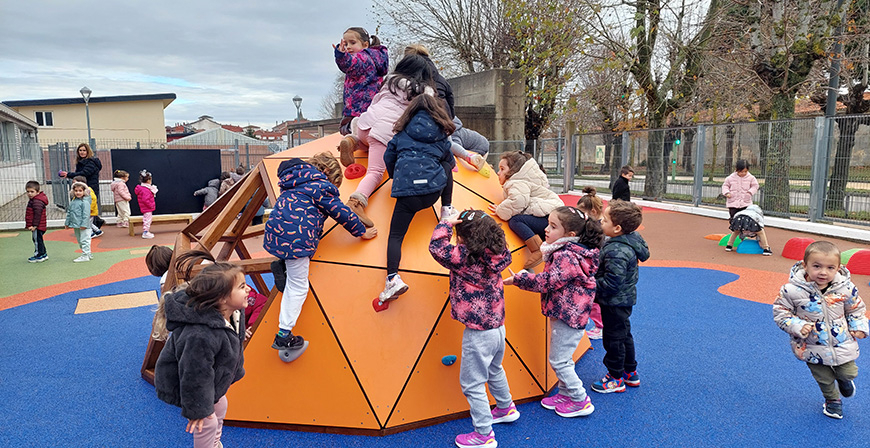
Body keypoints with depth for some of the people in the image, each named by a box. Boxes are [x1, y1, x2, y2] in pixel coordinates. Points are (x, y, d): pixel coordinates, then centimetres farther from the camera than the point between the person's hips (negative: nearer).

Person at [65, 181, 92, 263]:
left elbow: (86, 214, -16)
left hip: (83, 226, -9)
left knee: (84, 240, -6)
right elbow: (69, 213, 20)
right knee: (79, 241, 14)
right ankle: (88, 254, 22)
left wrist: (84, 224, -21)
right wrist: (67, 223, 18)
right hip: (75, 226, 9)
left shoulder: (85, 202, -12)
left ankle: (85, 255, -2)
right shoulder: (73, 202, 13)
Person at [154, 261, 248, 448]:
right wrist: (197, 409, -21)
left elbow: (235, 347, 5)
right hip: (180, 384, -9)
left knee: (219, 406, 24)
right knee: (208, 423, 3)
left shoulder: (234, 313, -15)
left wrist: (236, 372, 18)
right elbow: (195, 375, -32)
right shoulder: (200, 336, -44)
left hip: (209, 378, 9)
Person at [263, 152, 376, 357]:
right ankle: (283, 335, 0)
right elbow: (340, 211, -2)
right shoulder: (319, 185, -4)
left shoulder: (295, 182, 23)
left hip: (276, 232, 9)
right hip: (296, 238, -9)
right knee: (298, 287, -1)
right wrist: (362, 231, 9)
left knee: (292, 282, 23)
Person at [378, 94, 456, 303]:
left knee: (395, 235, 1)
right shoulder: (440, 133, 18)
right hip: (433, 189, 1)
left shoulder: (403, 132, 18)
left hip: (406, 191, -1)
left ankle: (393, 278, -18)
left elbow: (388, 156, 21)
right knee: (446, 166, 31)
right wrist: (451, 164, 53)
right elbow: (449, 159, 28)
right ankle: (447, 210, 28)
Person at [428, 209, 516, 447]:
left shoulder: (465, 257, -22)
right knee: (494, 370, 31)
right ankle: (506, 408, 51)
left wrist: (447, 223, -10)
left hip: (478, 332, -8)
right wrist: (470, 220, 6)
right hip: (498, 326, 9)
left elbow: (437, 247, -23)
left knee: (472, 383, 6)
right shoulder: (495, 255, -1)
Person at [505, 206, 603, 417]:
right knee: (561, 357, 21)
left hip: (567, 315, -10)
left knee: (558, 360, 0)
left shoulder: (566, 256, -24)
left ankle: (580, 401, 13)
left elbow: (547, 282, -28)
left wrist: (516, 279, -21)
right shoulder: (565, 252, 8)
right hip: (562, 313, 10)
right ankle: (566, 393, 35)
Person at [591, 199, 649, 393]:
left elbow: (611, 284, -32)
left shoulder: (617, 252, -32)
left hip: (615, 302, -10)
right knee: (624, 335, 22)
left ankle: (616, 378, 22)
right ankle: (630, 373, 37)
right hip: (625, 298, 10)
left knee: (613, 338, 6)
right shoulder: (632, 238, -2)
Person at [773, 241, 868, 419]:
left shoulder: (846, 288, -14)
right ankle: (832, 400, 47)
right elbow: (780, 312, -11)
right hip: (813, 349, -2)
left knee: (849, 373, 15)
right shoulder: (792, 290, -24)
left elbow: (857, 308, 7)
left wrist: (858, 326, -4)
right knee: (824, 379, 15)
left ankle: (843, 378, 53)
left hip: (842, 345, 2)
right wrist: (798, 326, -22)